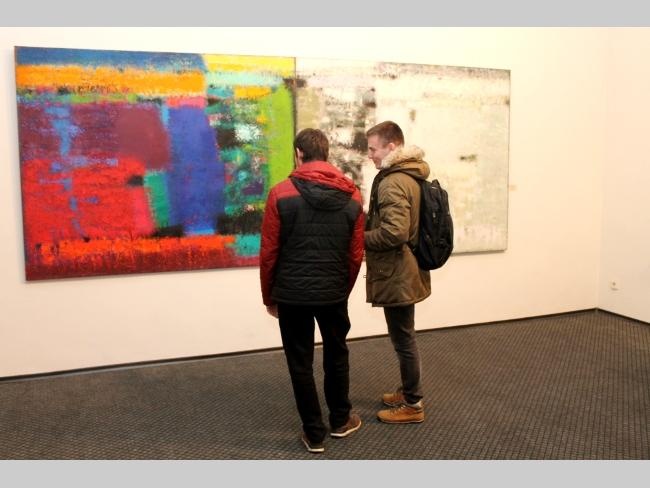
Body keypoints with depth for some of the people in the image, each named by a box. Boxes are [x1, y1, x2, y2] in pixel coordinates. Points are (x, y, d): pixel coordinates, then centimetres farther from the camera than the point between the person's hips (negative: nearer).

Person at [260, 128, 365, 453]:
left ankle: (314, 433, 21)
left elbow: (269, 252, -7)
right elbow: (356, 254, 2)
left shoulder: (281, 193, -9)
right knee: (336, 354, 22)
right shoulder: (352, 196, 0)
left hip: (292, 294, -3)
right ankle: (340, 420, 37)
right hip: (333, 293, 3)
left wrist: (269, 297, 5)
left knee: (300, 363, 11)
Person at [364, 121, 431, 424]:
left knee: (403, 340, 3)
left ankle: (412, 405, 17)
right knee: (404, 338, 21)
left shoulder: (392, 183, -21)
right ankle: (407, 392, 35)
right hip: (404, 271, 10)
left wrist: (359, 237, -15)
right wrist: (368, 223, 10)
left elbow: (394, 233, -30)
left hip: (396, 275, -10)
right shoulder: (410, 176, 11)